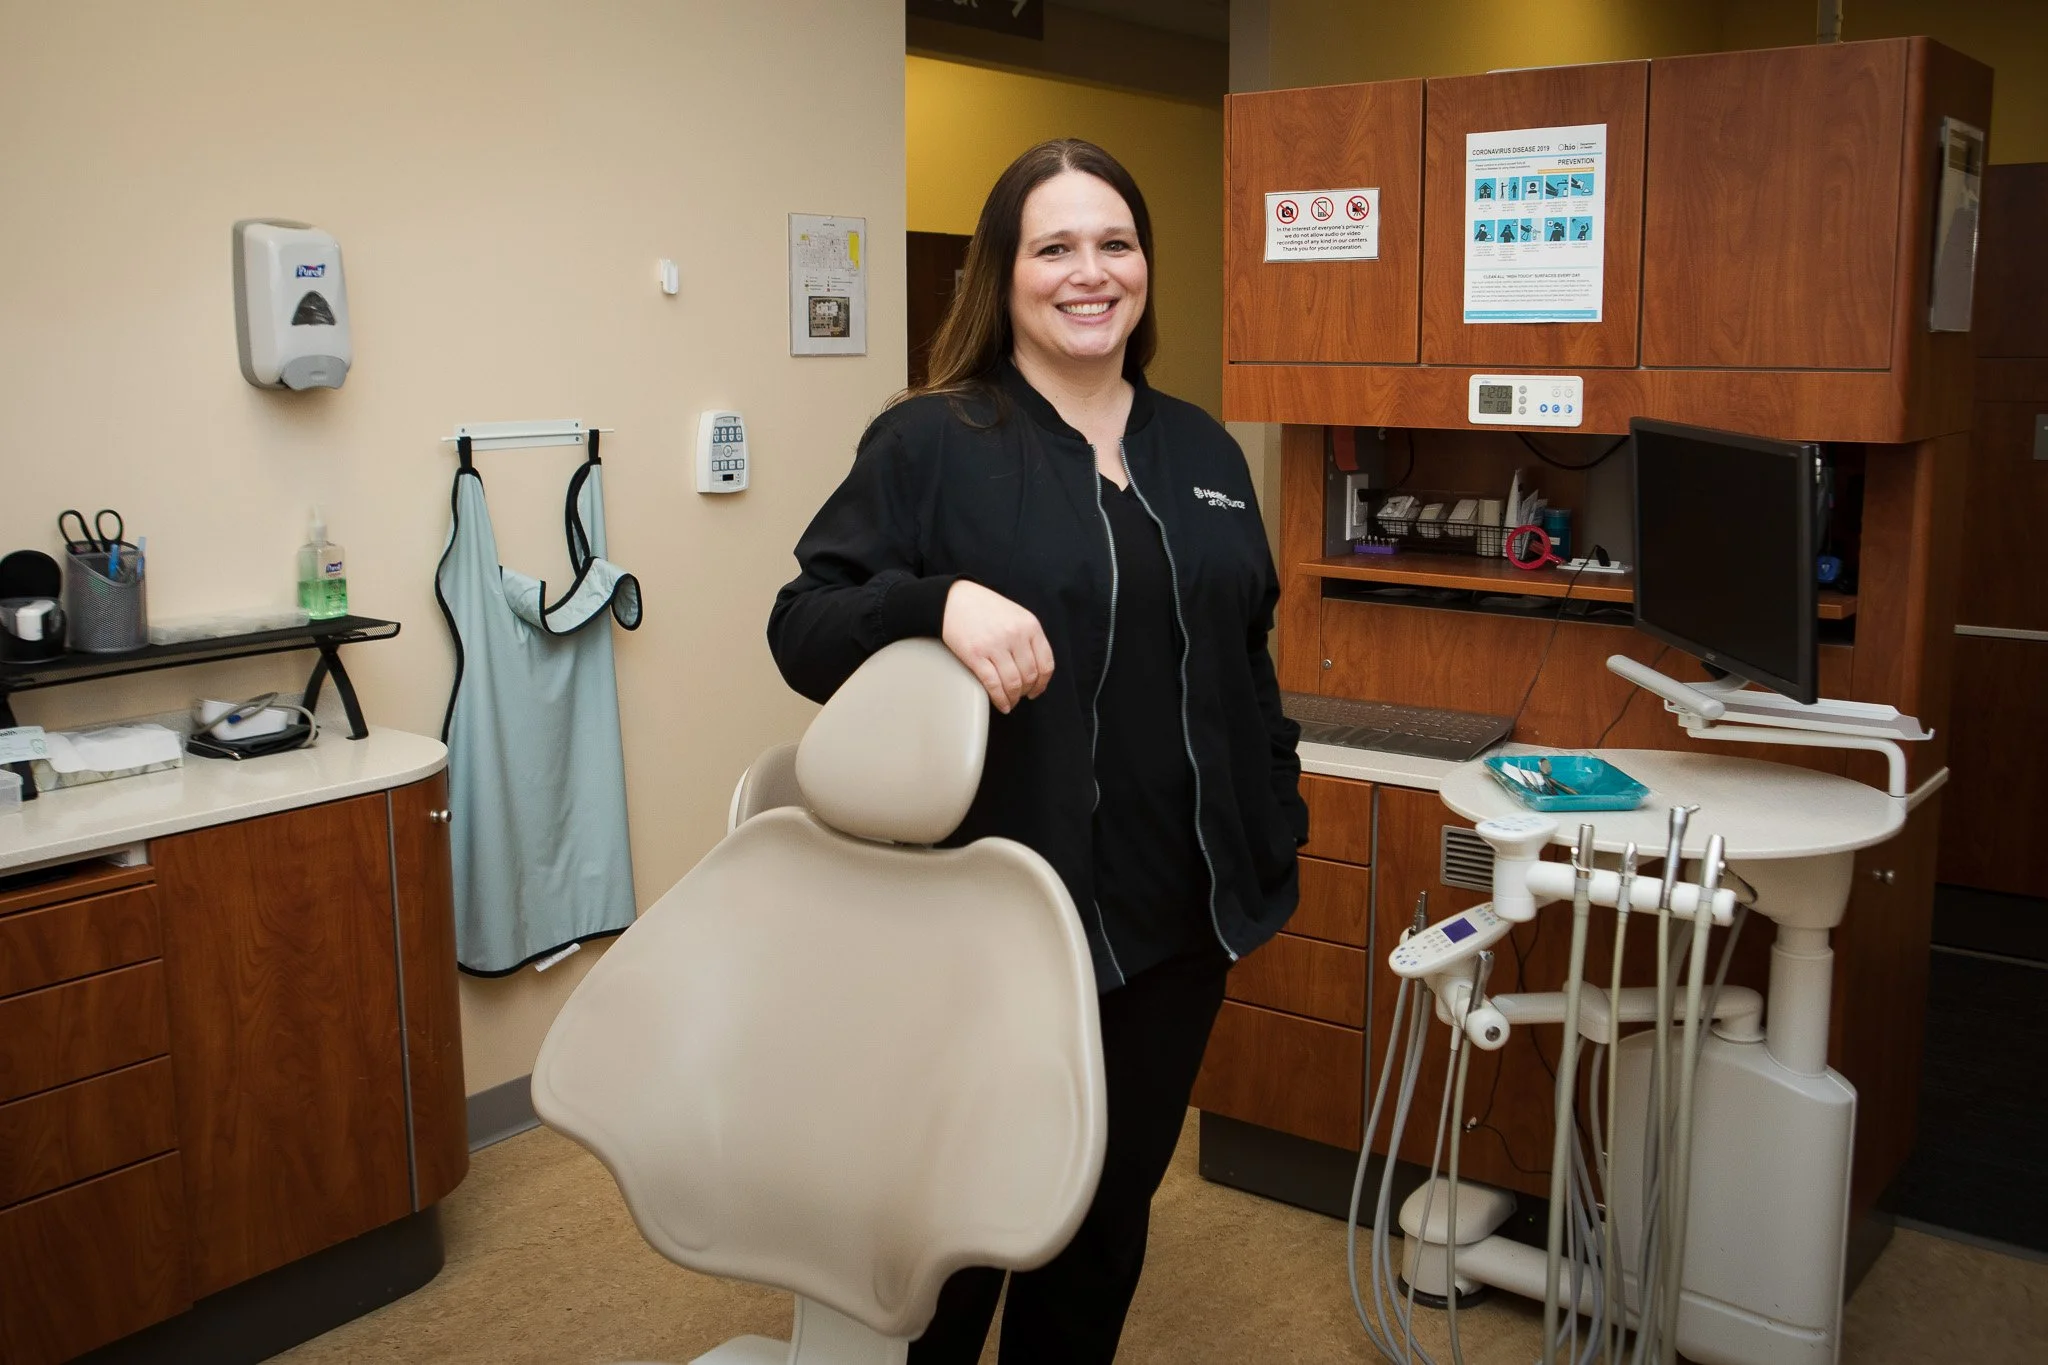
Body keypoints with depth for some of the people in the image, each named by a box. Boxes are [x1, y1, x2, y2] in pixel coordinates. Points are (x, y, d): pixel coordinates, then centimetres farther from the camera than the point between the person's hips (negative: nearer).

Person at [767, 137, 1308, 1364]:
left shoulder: (1204, 454, 10)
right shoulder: (929, 444, -7)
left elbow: (1248, 668, 15)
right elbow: (803, 628, -13)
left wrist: (1278, 849, 13)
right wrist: (940, 602, -31)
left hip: (1175, 918, 5)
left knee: (1113, 1215, 19)